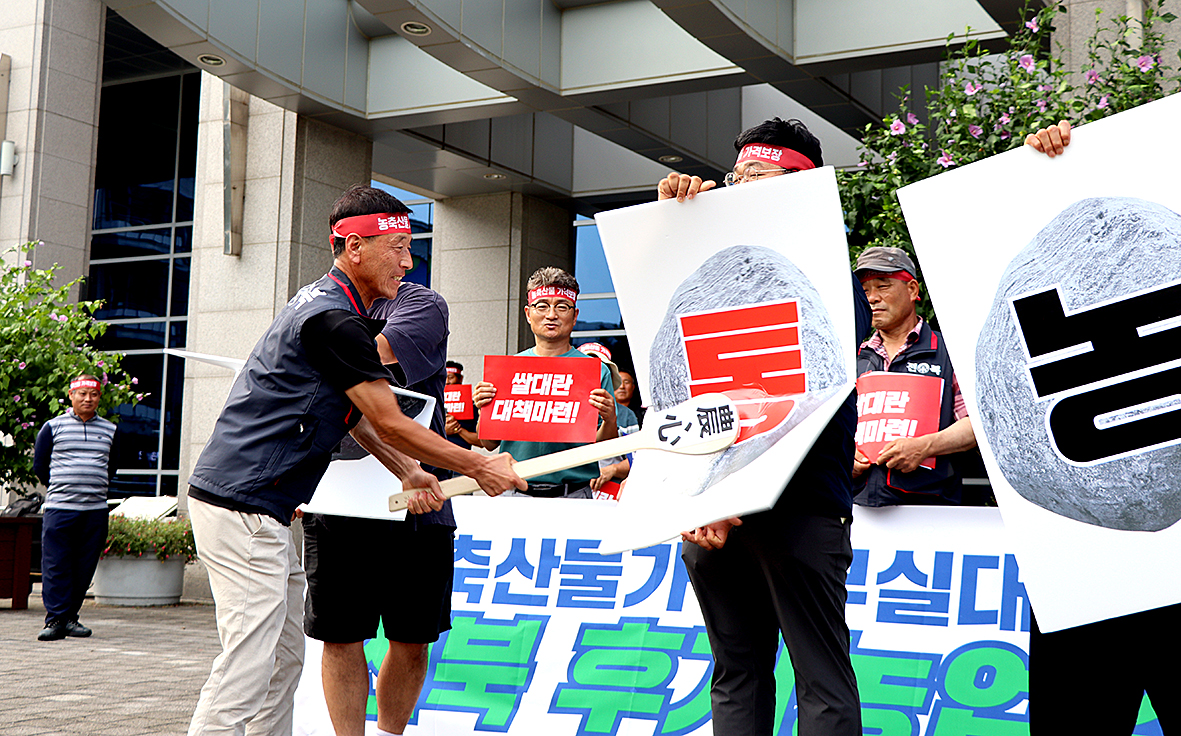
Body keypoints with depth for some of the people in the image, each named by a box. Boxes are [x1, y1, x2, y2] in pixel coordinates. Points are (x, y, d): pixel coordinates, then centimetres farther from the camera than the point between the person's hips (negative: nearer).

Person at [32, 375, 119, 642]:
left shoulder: (109, 430, 13)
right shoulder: (53, 427, 5)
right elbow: (39, 465, 10)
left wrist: (94, 488, 11)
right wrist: (61, 488, 8)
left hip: (96, 509, 3)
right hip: (59, 508, -3)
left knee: (84, 566, 3)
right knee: (56, 564, -7)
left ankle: (70, 617, 12)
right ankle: (55, 619, -3)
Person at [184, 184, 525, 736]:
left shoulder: (324, 302, 16)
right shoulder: (336, 320, -17)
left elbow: (356, 414, 19)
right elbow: (390, 424, -14)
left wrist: (409, 475, 8)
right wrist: (479, 468, -4)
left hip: (262, 510, 11)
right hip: (243, 508, -11)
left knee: (286, 655, 14)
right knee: (248, 662, -12)